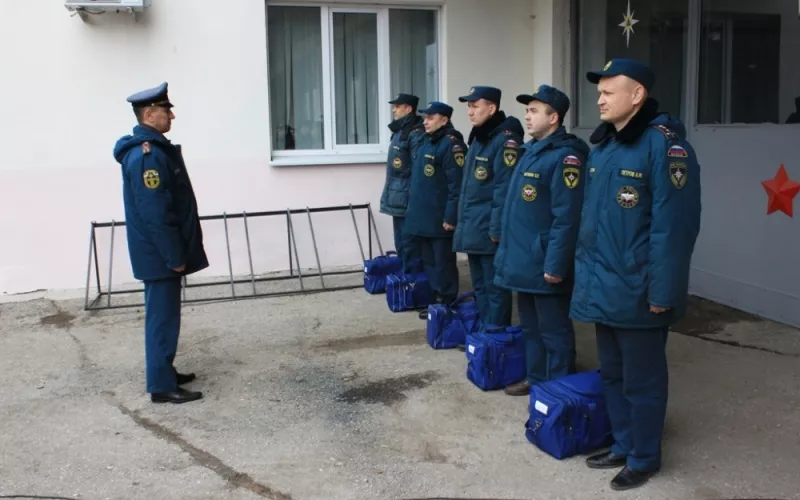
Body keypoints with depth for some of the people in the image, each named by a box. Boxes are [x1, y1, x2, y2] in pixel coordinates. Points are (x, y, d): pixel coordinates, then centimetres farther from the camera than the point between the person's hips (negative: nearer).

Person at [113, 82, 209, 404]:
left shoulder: (152, 149, 13)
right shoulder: (147, 155, -20)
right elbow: (154, 213, -24)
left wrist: (176, 254, 19)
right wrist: (174, 257, -20)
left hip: (161, 253, 10)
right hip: (159, 255, -10)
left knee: (163, 315, 17)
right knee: (163, 317, -3)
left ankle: (164, 372, 28)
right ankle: (162, 386, 5)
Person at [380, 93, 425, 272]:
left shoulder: (416, 133, -14)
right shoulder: (400, 131, 15)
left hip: (407, 200, -10)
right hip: (397, 199, 10)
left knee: (409, 246, -3)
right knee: (401, 245, 17)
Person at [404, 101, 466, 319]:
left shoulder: (450, 144, -14)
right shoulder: (426, 142, 14)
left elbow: (457, 184, -20)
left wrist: (451, 217, -21)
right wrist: (414, 209, 18)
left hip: (439, 219, -9)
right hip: (423, 217, 9)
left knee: (443, 264, 2)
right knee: (429, 263, 17)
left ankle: (446, 305, 11)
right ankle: (435, 301, 28)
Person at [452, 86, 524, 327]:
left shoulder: (506, 140, -14)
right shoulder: (477, 138, 15)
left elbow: (505, 190, -19)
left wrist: (497, 229, -20)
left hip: (489, 232, -9)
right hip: (472, 230, 9)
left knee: (495, 289, 0)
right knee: (480, 287, 18)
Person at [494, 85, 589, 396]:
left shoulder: (565, 157, -16)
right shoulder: (531, 151, 13)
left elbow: (567, 218, -21)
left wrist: (556, 265, -22)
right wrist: (508, 249, 18)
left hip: (544, 265, -9)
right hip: (523, 261, 9)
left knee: (554, 331, 4)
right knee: (530, 327, 19)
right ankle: (535, 379, 33)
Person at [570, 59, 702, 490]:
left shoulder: (664, 145, -16)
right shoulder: (601, 145, 10)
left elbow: (674, 225, -20)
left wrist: (661, 293, -20)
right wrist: (585, 269, 14)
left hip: (637, 292, -8)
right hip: (602, 288, 8)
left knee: (641, 380, 8)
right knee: (612, 374, 19)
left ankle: (643, 459, 25)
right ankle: (623, 446, 36)